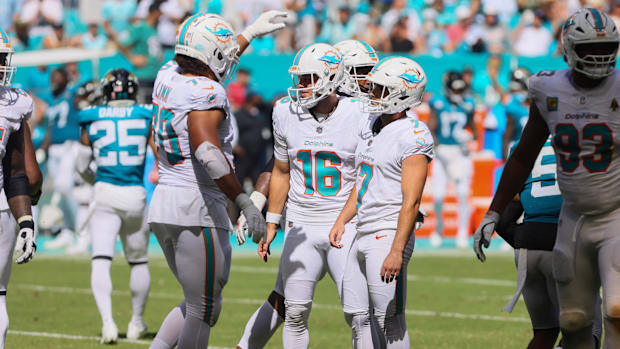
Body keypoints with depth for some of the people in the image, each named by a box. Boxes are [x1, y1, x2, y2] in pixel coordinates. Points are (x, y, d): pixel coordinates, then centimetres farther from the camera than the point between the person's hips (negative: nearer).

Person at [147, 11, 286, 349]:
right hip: (198, 207, -8)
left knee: (196, 303, 20)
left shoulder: (167, 76, 9)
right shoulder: (207, 94, -15)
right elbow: (207, 150, -30)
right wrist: (245, 202, -31)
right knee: (203, 310, 2)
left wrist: (250, 32, 42)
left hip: (162, 206, 8)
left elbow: (208, 64, 31)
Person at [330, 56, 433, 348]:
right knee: (358, 316, 10)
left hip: (389, 235, -9)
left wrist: (397, 251, -24)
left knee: (389, 320, -7)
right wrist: (341, 221, 16)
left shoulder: (412, 137, -13)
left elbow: (411, 201, -19)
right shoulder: (371, 127, 14)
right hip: (363, 235, 9)